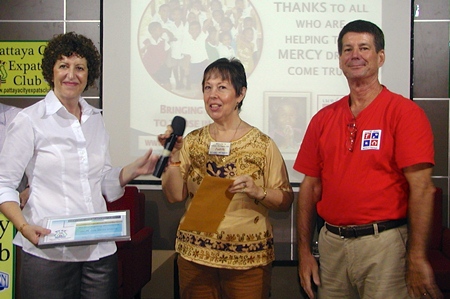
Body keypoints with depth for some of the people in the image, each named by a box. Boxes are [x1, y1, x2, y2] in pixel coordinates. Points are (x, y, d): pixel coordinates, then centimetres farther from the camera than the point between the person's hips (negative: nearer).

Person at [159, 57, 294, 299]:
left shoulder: (262, 144, -4)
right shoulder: (192, 141, 4)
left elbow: (285, 201, -3)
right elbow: (175, 195, 2)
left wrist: (258, 191, -20)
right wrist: (173, 157, -10)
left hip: (248, 258, -2)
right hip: (195, 254, 2)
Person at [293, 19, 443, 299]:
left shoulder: (404, 112, -7)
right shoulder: (324, 118, 8)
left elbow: (421, 187, -12)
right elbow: (310, 186, 10)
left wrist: (417, 258, -16)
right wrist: (304, 251, 6)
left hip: (383, 244, -4)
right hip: (331, 242, 5)